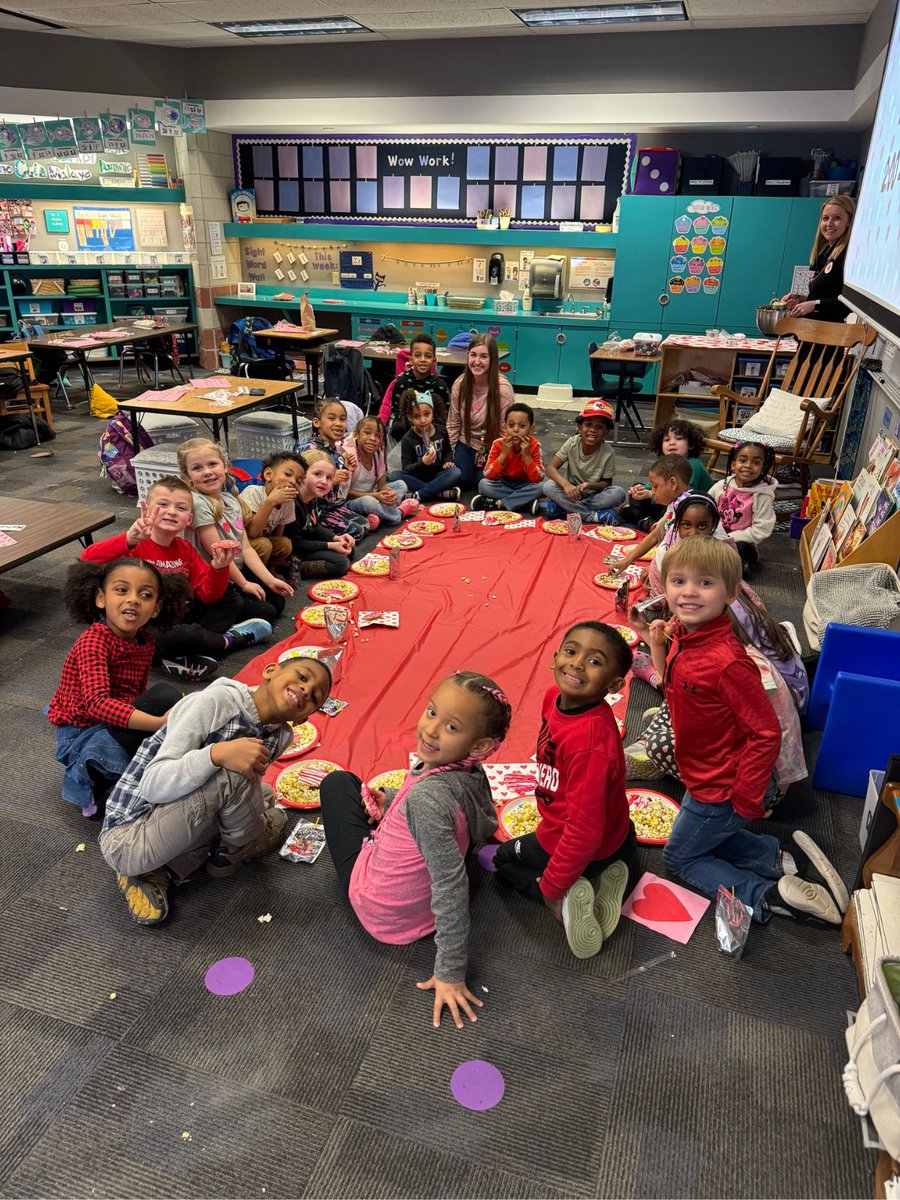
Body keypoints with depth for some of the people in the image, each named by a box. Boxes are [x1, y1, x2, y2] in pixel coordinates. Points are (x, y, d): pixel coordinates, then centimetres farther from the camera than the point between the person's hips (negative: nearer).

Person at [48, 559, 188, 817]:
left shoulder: (145, 642, 3)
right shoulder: (93, 640, -20)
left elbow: (137, 695, 5)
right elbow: (97, 704, -32)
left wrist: (179, 708, -13)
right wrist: (161, 723, -39)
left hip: (116, 725, 7)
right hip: (81, 734, -7)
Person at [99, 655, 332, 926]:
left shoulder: (280, 737, 1)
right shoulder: (215, 701, -21)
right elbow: (152, 785, -26)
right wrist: (218, 754, -40)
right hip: (128, 839, -8)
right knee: (233, 771, -25)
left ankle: (159, 875, 1)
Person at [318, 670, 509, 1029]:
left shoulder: (426, 798, -38)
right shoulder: (469, 771, -16)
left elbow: (452, 886, -35)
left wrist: (450, 973, -25)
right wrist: (393, 801, -1)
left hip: (382, 912, -6)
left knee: (338, 782, 11)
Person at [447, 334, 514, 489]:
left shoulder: (503, 389, -24)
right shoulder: (460, 384, -13)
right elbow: (453, 423, -2)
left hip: (492, 447, -3)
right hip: (466, 443, 3)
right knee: (461, 478, -9)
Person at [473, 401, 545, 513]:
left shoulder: (534, 445, -16)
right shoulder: (499, 444, -15)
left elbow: (538, 479, -22)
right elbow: (488, 476, -20)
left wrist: (526, 455, -31)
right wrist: (503, 454, -29)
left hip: (524, 485, 0)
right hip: (503, 485, 1)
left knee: (541, 487, -31)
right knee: (483, 484, -28)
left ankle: (498, 503, -25)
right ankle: (526, 502, -23)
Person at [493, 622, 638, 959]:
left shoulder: (590, 741, -41)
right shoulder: (556, 697, -15)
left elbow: (584, 830, -36)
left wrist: (551, 887, -22)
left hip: (579, 847, -8)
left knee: (504, 859, 21)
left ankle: (565, 897, -2)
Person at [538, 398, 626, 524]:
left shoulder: (608, 453, -16)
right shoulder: (572, 443, -14)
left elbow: (606, 483, -7)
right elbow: (551, 468, -18)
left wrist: (590, 485, -30)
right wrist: (566, 484, -37)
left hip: (594, 494, 0)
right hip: (572, 491, 0)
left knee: (619, 493, -28)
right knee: (549, 486, -27)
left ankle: (561, 507, -25)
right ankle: (593, 516, -25)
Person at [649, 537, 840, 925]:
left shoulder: (727, 661, -33)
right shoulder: (684, 635, -8)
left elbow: (766, 734, -27)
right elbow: (677, 691, 9)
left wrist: (746, 801, -19)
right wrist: (659, 648, -5)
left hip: (725, 789, -9)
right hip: (705, 777, 9)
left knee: (678, 856, 12)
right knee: (703, 837, 29)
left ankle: (767, 897, 12)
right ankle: (777, 860, 25)